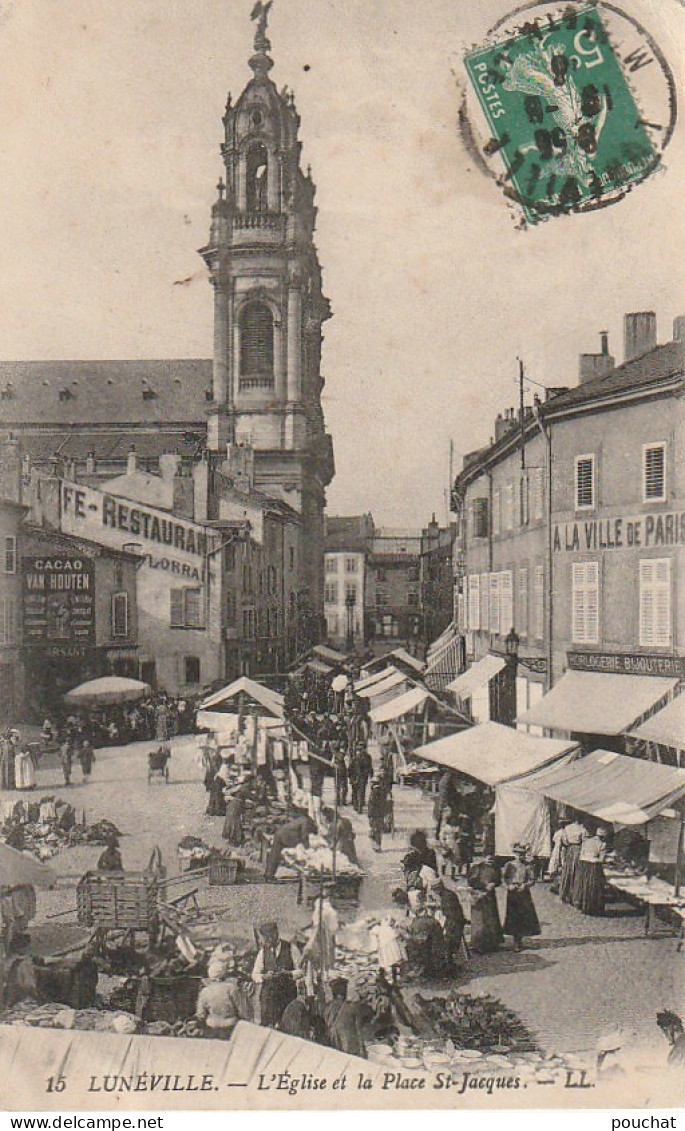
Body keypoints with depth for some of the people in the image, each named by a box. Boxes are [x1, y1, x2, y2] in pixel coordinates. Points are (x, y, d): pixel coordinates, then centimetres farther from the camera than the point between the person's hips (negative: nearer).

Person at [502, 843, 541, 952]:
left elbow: (532, 880, 1)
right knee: (513, 917, 1)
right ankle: (516, 941, 13)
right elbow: (504, 878, 2)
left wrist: (525, 885, -15)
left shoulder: (528, 866, 2)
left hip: (524, 894, 0)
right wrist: (509, 886, -15)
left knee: (524, 916, 2)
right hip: (512, 894, 0)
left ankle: (519, 939, 18)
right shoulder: (509, 865, 2)